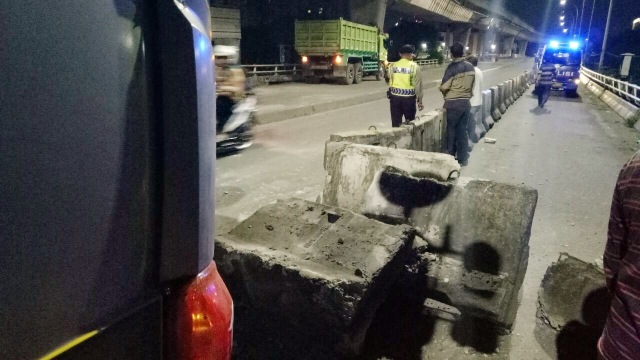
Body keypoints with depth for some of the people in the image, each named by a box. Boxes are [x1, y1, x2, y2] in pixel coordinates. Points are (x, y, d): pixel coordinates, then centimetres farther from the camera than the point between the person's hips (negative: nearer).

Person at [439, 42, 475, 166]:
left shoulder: (452, 67, -14)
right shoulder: (471, 67, 6)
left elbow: (444, 87, -13)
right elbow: (472, 85, 11)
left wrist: (446, 94, 7)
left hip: (453, 103, -5)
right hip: (466, 102, 6)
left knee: (451, 130, 6)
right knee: (463, 130, 10)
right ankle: (463, 159, 14)